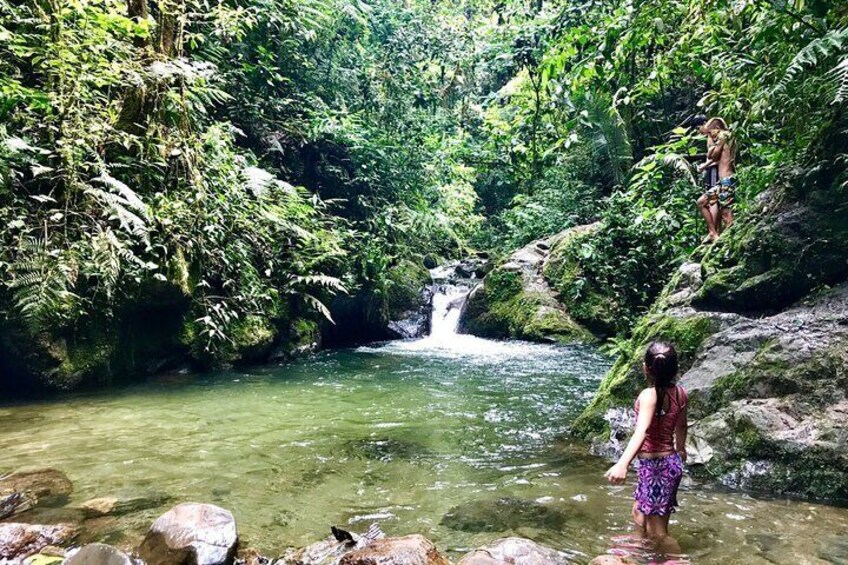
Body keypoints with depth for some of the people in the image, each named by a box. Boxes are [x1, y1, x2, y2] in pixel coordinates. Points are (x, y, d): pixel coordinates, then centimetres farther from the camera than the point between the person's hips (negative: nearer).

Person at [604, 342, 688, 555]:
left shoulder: (650, 395, -24)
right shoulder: (679, 392, -1)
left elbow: (642, 431, -40)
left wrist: (623, 463, -54)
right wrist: (681, 448, 37)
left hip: (655, 466, -9)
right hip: (671, 462, 9)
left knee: (657, 532, 6)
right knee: (640, 514, 27)